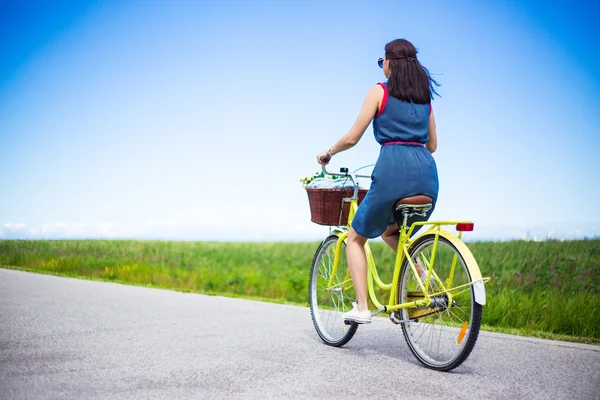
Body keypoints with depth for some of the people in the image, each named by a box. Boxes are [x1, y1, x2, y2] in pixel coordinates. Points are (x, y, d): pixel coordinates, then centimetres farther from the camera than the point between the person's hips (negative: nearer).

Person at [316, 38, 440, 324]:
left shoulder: (380, 91, 4)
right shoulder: (424, 95, 20)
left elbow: (352, 138, 2)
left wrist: (328, 153, 20)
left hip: (392, 170, -6)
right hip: (427, 172, 6)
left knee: (355, 236, 14)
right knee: (390, 230, 32)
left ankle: (361, 308, 6)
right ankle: (423, 274, 10)